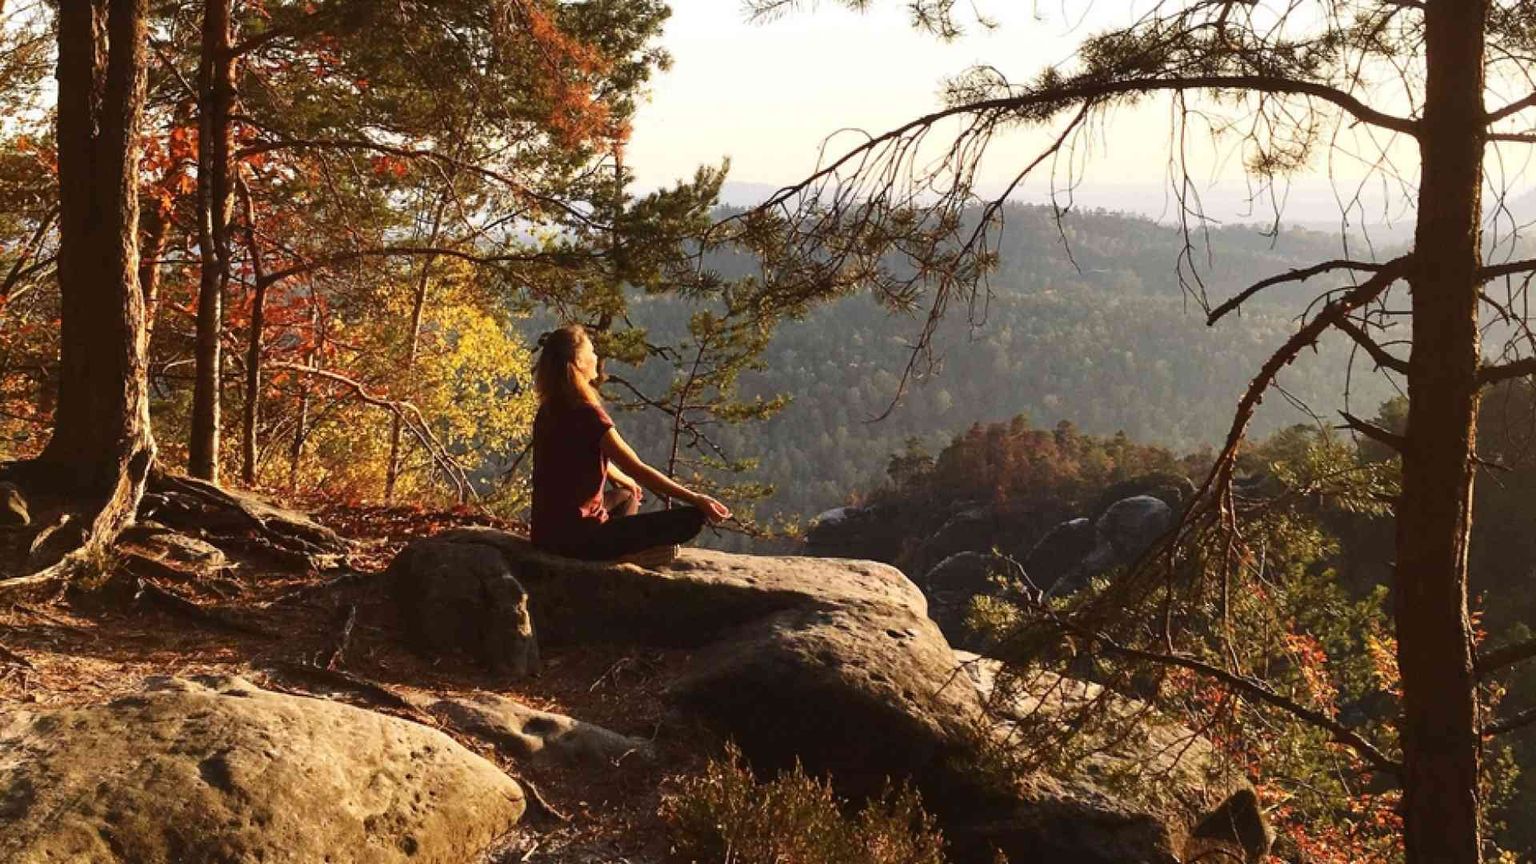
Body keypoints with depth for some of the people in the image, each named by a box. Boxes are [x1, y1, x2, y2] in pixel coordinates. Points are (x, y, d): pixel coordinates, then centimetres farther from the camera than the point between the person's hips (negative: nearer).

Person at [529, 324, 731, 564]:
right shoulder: (587, 414, -18)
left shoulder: (549, 411, 8)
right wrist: (696, 500, -13)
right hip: (578, 539, -9)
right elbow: (638, 470, -17)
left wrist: (625, 482, 41)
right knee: (692, 518, -12)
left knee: (626, 497, 38)